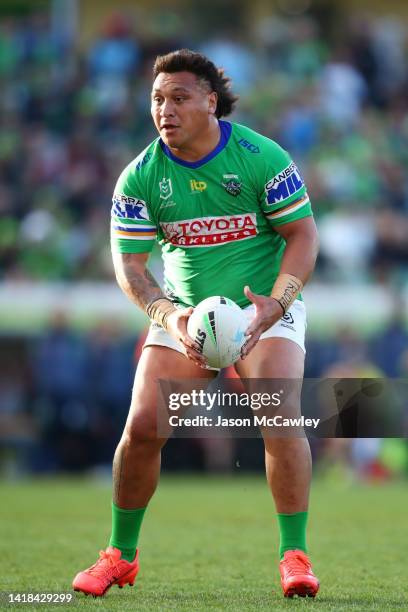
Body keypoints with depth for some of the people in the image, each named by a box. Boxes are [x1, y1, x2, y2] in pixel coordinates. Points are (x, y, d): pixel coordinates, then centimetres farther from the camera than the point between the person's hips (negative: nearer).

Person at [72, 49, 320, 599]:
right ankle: (120, 555, 11)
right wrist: (169, 315, -23)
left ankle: (295, 555, -15)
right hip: (183, 311, 2)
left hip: (265, 307, -2)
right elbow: (128, 263, -5)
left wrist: (276, 303, -24)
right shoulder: (140, 177, -7)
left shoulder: (261, 157, -14)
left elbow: (302, 234, -9)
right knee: (142, 428, -8)